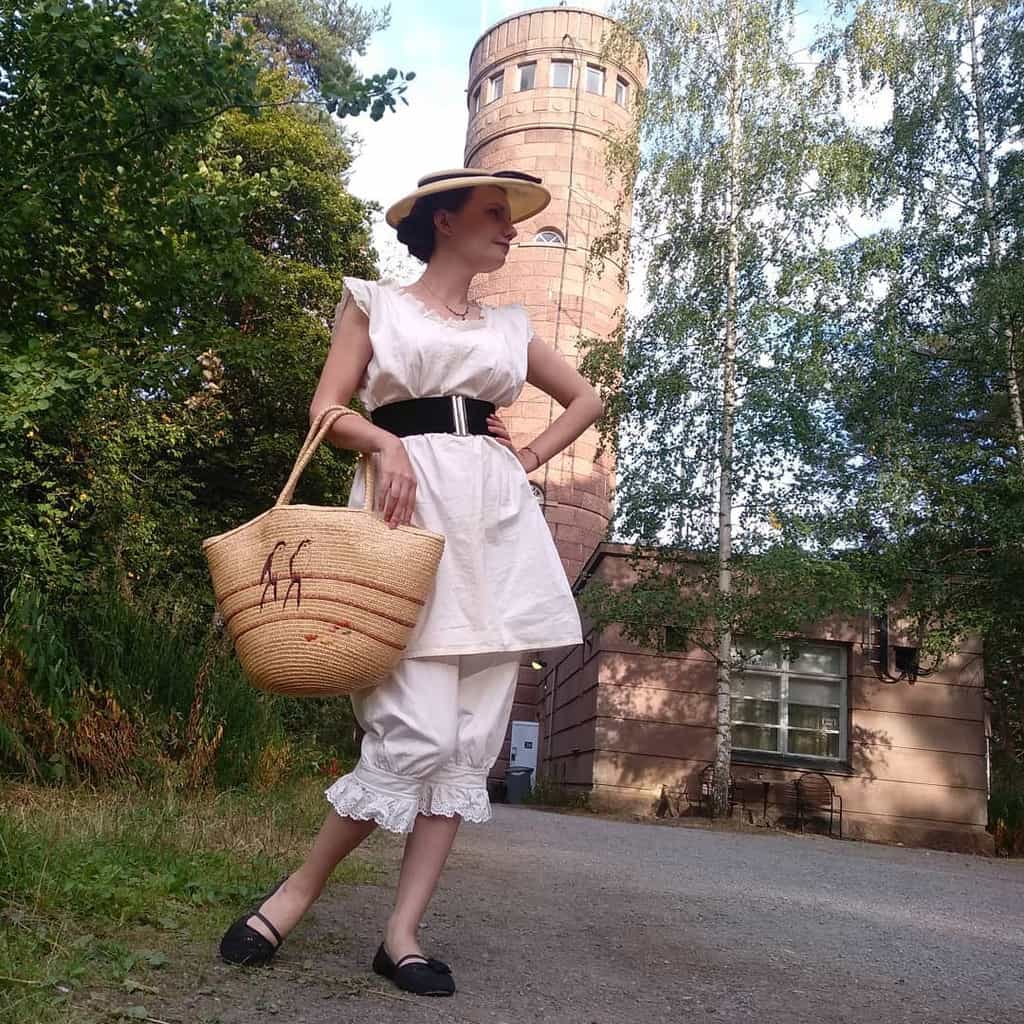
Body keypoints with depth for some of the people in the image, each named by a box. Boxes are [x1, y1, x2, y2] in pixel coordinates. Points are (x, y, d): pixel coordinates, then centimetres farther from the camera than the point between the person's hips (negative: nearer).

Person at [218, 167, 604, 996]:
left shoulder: (510, 326, 21)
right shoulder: (375, 303, 12)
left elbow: (586, 398, 30)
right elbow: (328, 409, 4)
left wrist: (530, 460, 14)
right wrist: (385, 441, -16)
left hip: (497, 521, 5)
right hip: (407, 507, -5)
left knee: (472, 738, -2)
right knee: (417, 732, -15)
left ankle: (404, 933, 5)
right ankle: (301, 888, 6)